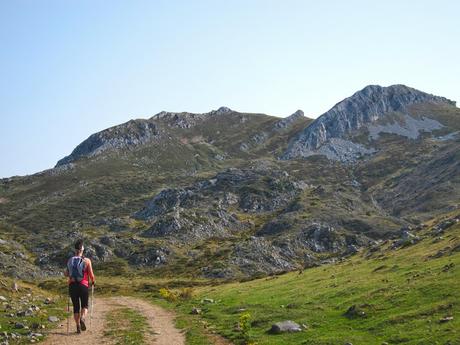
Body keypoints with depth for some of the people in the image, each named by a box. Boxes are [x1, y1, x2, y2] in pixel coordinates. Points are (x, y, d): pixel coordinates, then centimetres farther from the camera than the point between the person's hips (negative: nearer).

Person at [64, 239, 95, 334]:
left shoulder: (70, 260, 1)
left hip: (72, 285, 2)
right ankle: (82, 318, -16)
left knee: (76, 307, 12)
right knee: (84, 305, 12)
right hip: (83, 285, -2)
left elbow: (66, 274, 3)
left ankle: (78, 326, 10)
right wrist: (93, 281, 14)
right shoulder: (86, 260, -7)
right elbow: (91, 275, -6)